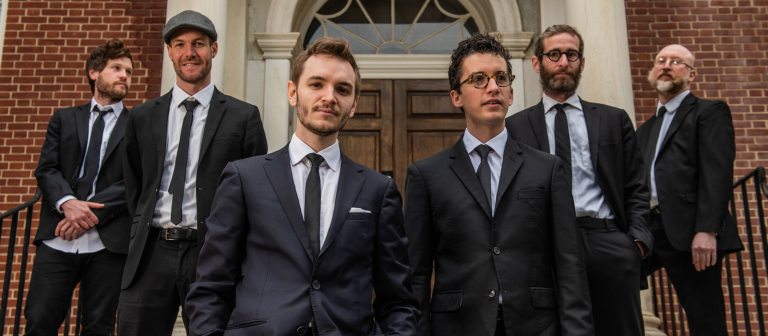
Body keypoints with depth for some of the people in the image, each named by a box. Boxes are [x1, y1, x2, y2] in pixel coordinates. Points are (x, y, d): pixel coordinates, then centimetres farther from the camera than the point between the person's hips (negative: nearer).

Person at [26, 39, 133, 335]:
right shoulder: (64, 118, 15)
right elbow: (46, 168, 5)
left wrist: (93, 212, -13)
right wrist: (67, 202, -15)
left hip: (107, 243, -1)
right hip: (58, 239, 2)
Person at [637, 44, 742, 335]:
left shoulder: (709, 112, 4)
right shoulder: (645, 130, 25)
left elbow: (717, 173, -9)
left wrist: (707, 230, -20)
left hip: (688, 232, -6)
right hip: (646, 229, 6)